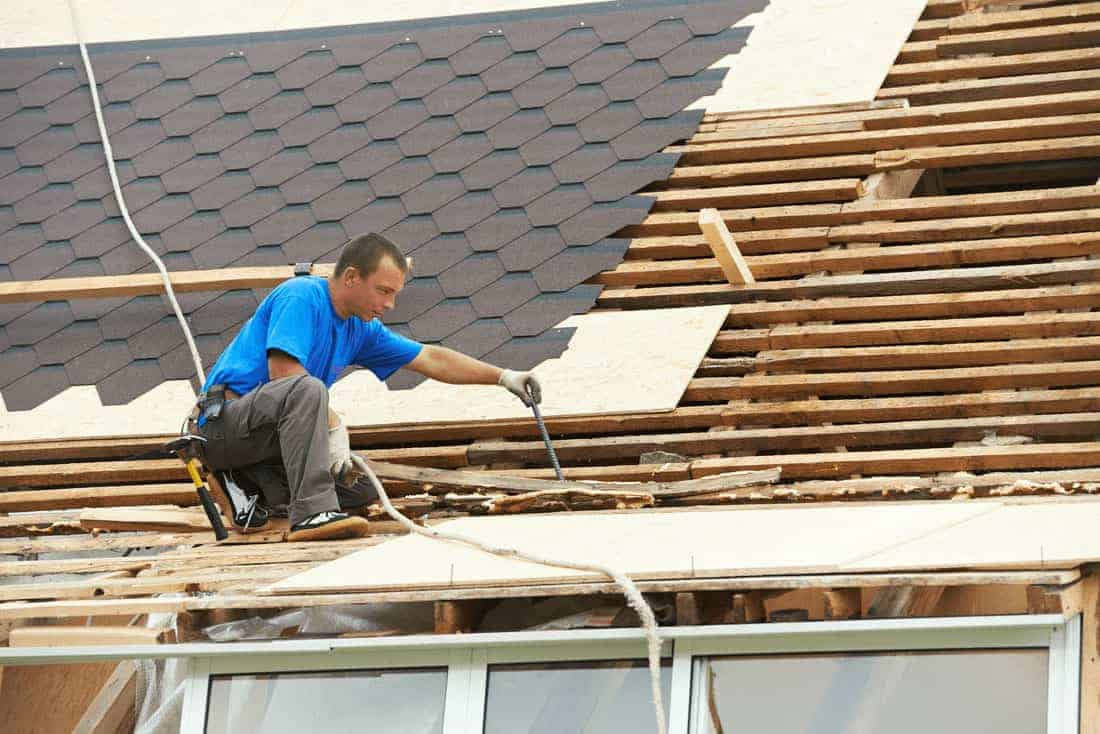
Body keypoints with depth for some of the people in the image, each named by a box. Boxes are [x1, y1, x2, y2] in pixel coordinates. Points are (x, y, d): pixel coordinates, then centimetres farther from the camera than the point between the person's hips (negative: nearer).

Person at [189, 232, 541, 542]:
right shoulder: (301, 296, -13)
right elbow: (283, 370, -24)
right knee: (307, 388, -36)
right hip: (224, 422, -9)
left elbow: (431, 359, 19)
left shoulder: (360, 329, 14)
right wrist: (335, 428, -24)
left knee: (362, 486, -2)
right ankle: (312, 512, -39)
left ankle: (255, 484, -3)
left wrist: (503, 377, 15)